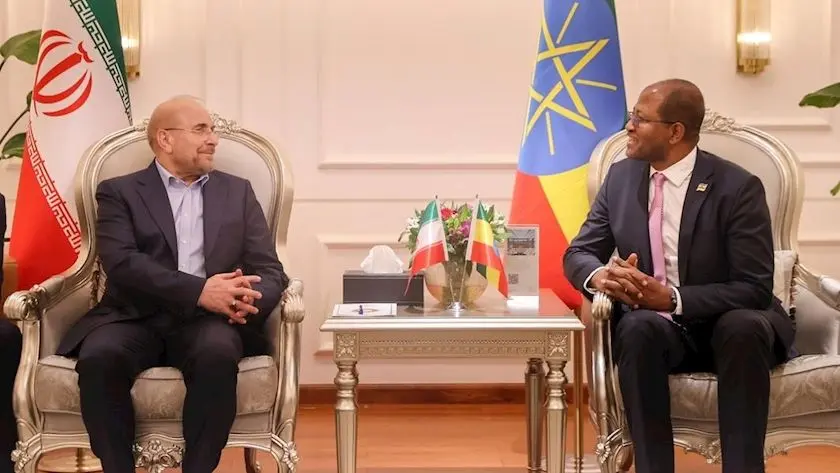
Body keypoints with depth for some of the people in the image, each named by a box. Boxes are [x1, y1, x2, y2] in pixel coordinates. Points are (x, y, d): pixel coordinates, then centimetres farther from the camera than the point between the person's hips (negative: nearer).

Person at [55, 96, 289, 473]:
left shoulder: (237, 192, 18)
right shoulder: (119, 192, 10)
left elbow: (269, 270, 9)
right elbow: (122, 262, -8)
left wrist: (248, 299, -16)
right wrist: (198, 291, -21)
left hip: (208, 320, 1)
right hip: (137, 318, -1)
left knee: (218, 353, -34)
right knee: (99, 356, -33)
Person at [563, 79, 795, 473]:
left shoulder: (737, 187, -13)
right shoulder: (621, 177, 2)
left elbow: (754, 289, -16)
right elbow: (578, 253, 4)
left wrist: (672, 298, -28)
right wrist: (600, 275, -22)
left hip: (731, 326, -2)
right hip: (653, 326, 2)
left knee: (743, 327, -36)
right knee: (638, 328, -32)